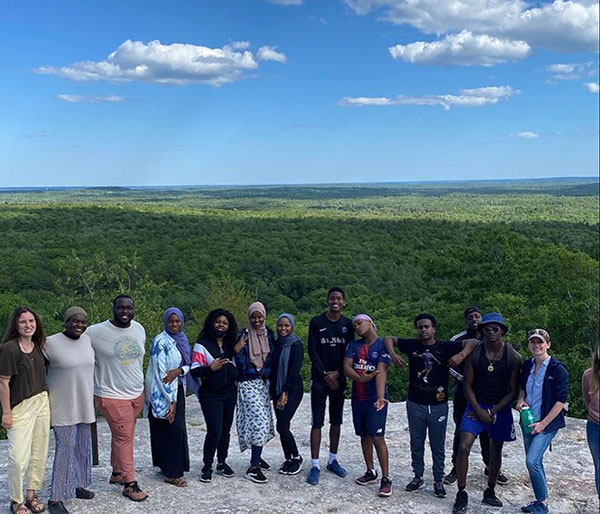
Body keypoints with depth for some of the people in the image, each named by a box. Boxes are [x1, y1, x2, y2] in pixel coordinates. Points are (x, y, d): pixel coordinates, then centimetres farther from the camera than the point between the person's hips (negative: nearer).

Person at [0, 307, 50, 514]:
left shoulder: (37, 345, 4)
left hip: (42, 403, 7)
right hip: (20, 407, -6)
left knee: (39, 452, 11)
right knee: (19, 457, -6)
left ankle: (31, 494, 26)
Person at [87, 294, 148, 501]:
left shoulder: (139, 329, 3)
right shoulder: (95, 332, -16)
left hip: (137, 393, 6)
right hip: (112, 396, -6)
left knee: (122, 436, 17)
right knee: (124, 438, -2)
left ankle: (117, 473, 33)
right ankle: (129, 484, 9)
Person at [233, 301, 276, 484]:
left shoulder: (269, 334, 7)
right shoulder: (244, 335, -8)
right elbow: (240, 365, -8)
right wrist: (237, 351, -26)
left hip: (264, 383, 6)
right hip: (248, 384, -6)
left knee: (263, 421, 10)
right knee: (260, 421, -14)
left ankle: (257, 457, 29)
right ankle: (253, 467, -12)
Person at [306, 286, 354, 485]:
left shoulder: (348, 324, 3)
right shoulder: (316, 322, -3)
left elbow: (349, 353, 2)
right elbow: (312, 351, -5)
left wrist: (337, 373, -10)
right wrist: (325, 374, -11)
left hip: (338, 379, 3)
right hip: (319, 379, -3)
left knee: (336, 421, 11)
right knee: (317, 422, -3)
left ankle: (333, 460, 24)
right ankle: (315, 465, 2)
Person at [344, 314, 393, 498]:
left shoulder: (382, 345, -9)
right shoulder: (354, 345, 6)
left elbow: (381, 372, -21)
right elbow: (346, 367, -5)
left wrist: (380, 397, -34)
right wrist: (361, 378, -25)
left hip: (374, 399, -6)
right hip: (357, 398, 6)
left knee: (377, 437, -10)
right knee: (364, 436, 14)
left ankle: (386, 478, -2)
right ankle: (370, 472, 26)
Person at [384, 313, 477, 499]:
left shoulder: (445, 347, -5)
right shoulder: (412, 345, 0)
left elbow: (472, 342, -8)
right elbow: (389, 339, 8)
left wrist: (461, 355, -26)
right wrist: (392, 354, -10)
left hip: (438, 405, -1)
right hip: (415, 403, 2)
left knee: (438, 445, 7)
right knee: (416, 443, 12)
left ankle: (438, 481, 19)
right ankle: (418, 476, 26)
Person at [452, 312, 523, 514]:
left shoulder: (513, 358, -8)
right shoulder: (474, 353, -9)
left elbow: (513, 391, -5)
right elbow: (468, 385, -3)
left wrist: (492, 412, -11)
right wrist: (479, 411, -12)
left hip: (500, 408, 1)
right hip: (476, 405, -1)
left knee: (496, 452, 14)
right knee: (463, 448, -14)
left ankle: (490, 492, 33)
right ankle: (461, 494, -2)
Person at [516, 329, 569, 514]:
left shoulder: (557, 368, -14)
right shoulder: (527, 365, 4)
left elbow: (561, 399, -14)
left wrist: (543, 423, -15)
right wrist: (521, 399, 0)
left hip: (547, 423, -6)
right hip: (528, 421, 6)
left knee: (532, 461, -15)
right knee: (535, 462, 12)